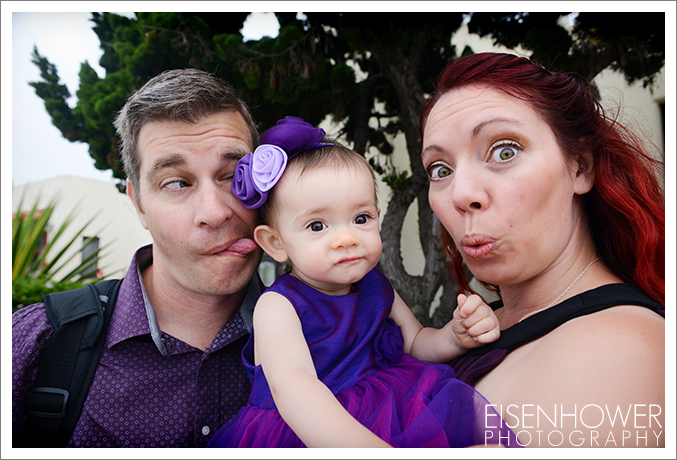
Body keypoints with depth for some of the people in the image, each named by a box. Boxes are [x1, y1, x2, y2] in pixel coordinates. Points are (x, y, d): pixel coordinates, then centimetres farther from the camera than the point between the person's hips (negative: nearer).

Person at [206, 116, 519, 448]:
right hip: (300, 436, -5)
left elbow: (416, 343, 17)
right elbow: (291, 386, -32)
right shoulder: (278, 306, -16)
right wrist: (374, 448, -45)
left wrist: (457, 335, -5)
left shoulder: (377, 288, 4)